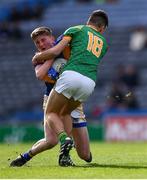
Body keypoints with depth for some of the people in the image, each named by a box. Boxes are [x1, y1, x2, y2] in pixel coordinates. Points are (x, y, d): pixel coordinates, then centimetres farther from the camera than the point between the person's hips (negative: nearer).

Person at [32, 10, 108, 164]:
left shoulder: (76, 29, 16)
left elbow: (55, 51, 6)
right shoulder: (103, 43, 29)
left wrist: (37, 57, 23)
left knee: (51, 113, 9)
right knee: (64, 114, 24)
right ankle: (65, 155, 5)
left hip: (71, 75, -4)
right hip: (90, 83, 4)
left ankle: (64, 139, -21)